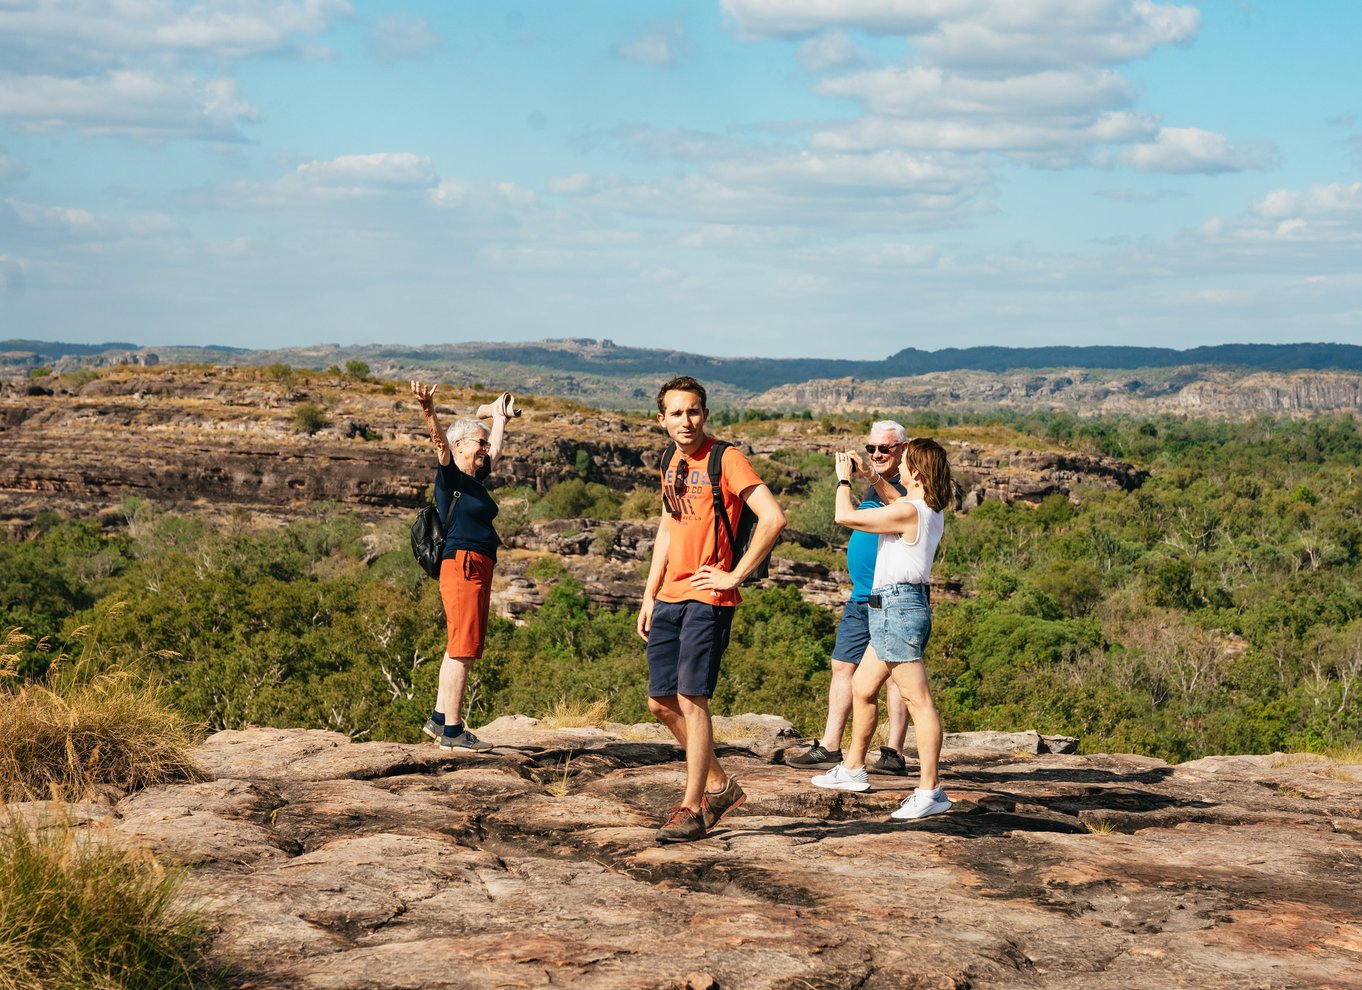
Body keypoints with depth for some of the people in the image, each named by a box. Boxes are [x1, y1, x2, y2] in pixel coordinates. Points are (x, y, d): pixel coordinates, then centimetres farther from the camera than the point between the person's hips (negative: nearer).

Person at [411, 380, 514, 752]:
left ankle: (439, 720, 23)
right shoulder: (450, 476, -6)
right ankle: (452, 731, -7)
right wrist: (429, 412, -42)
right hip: (462, 565, -10)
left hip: (478, 571, 10)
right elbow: (439, 442, -25)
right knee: (462, 651, -9)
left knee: (458, 649, 15)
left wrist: (500, 417, 48)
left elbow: (496, 449, 36)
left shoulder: (475, 477, 17)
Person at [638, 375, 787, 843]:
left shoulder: (725, 459, -10)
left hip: (708, 598, -8)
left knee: (691, 700, -9)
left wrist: (734, 576, -15)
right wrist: (649, 595, 19)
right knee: (661, 702, 8)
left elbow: (773, 518, -19)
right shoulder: (672, 464, 14)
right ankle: (720, 786, 23)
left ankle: (692, 810, 0)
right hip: (669, 598, 8)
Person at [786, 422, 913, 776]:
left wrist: (874, 479, -45)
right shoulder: (874, 488, 18)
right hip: (861, 597, 9)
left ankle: (894, 753, -3)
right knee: (842, 666, 8)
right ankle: (829, 749, 12)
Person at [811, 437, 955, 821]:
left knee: (918, 700, -10)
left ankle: (931, 790, -11)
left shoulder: (908, 512, -17)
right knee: (862, 688, 21)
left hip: (898, 607, -10)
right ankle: (853, 768, 33)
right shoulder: (931, 512, 12)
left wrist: (844, 479, 2)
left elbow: (844, 516, -14)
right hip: (900, 609, 10)